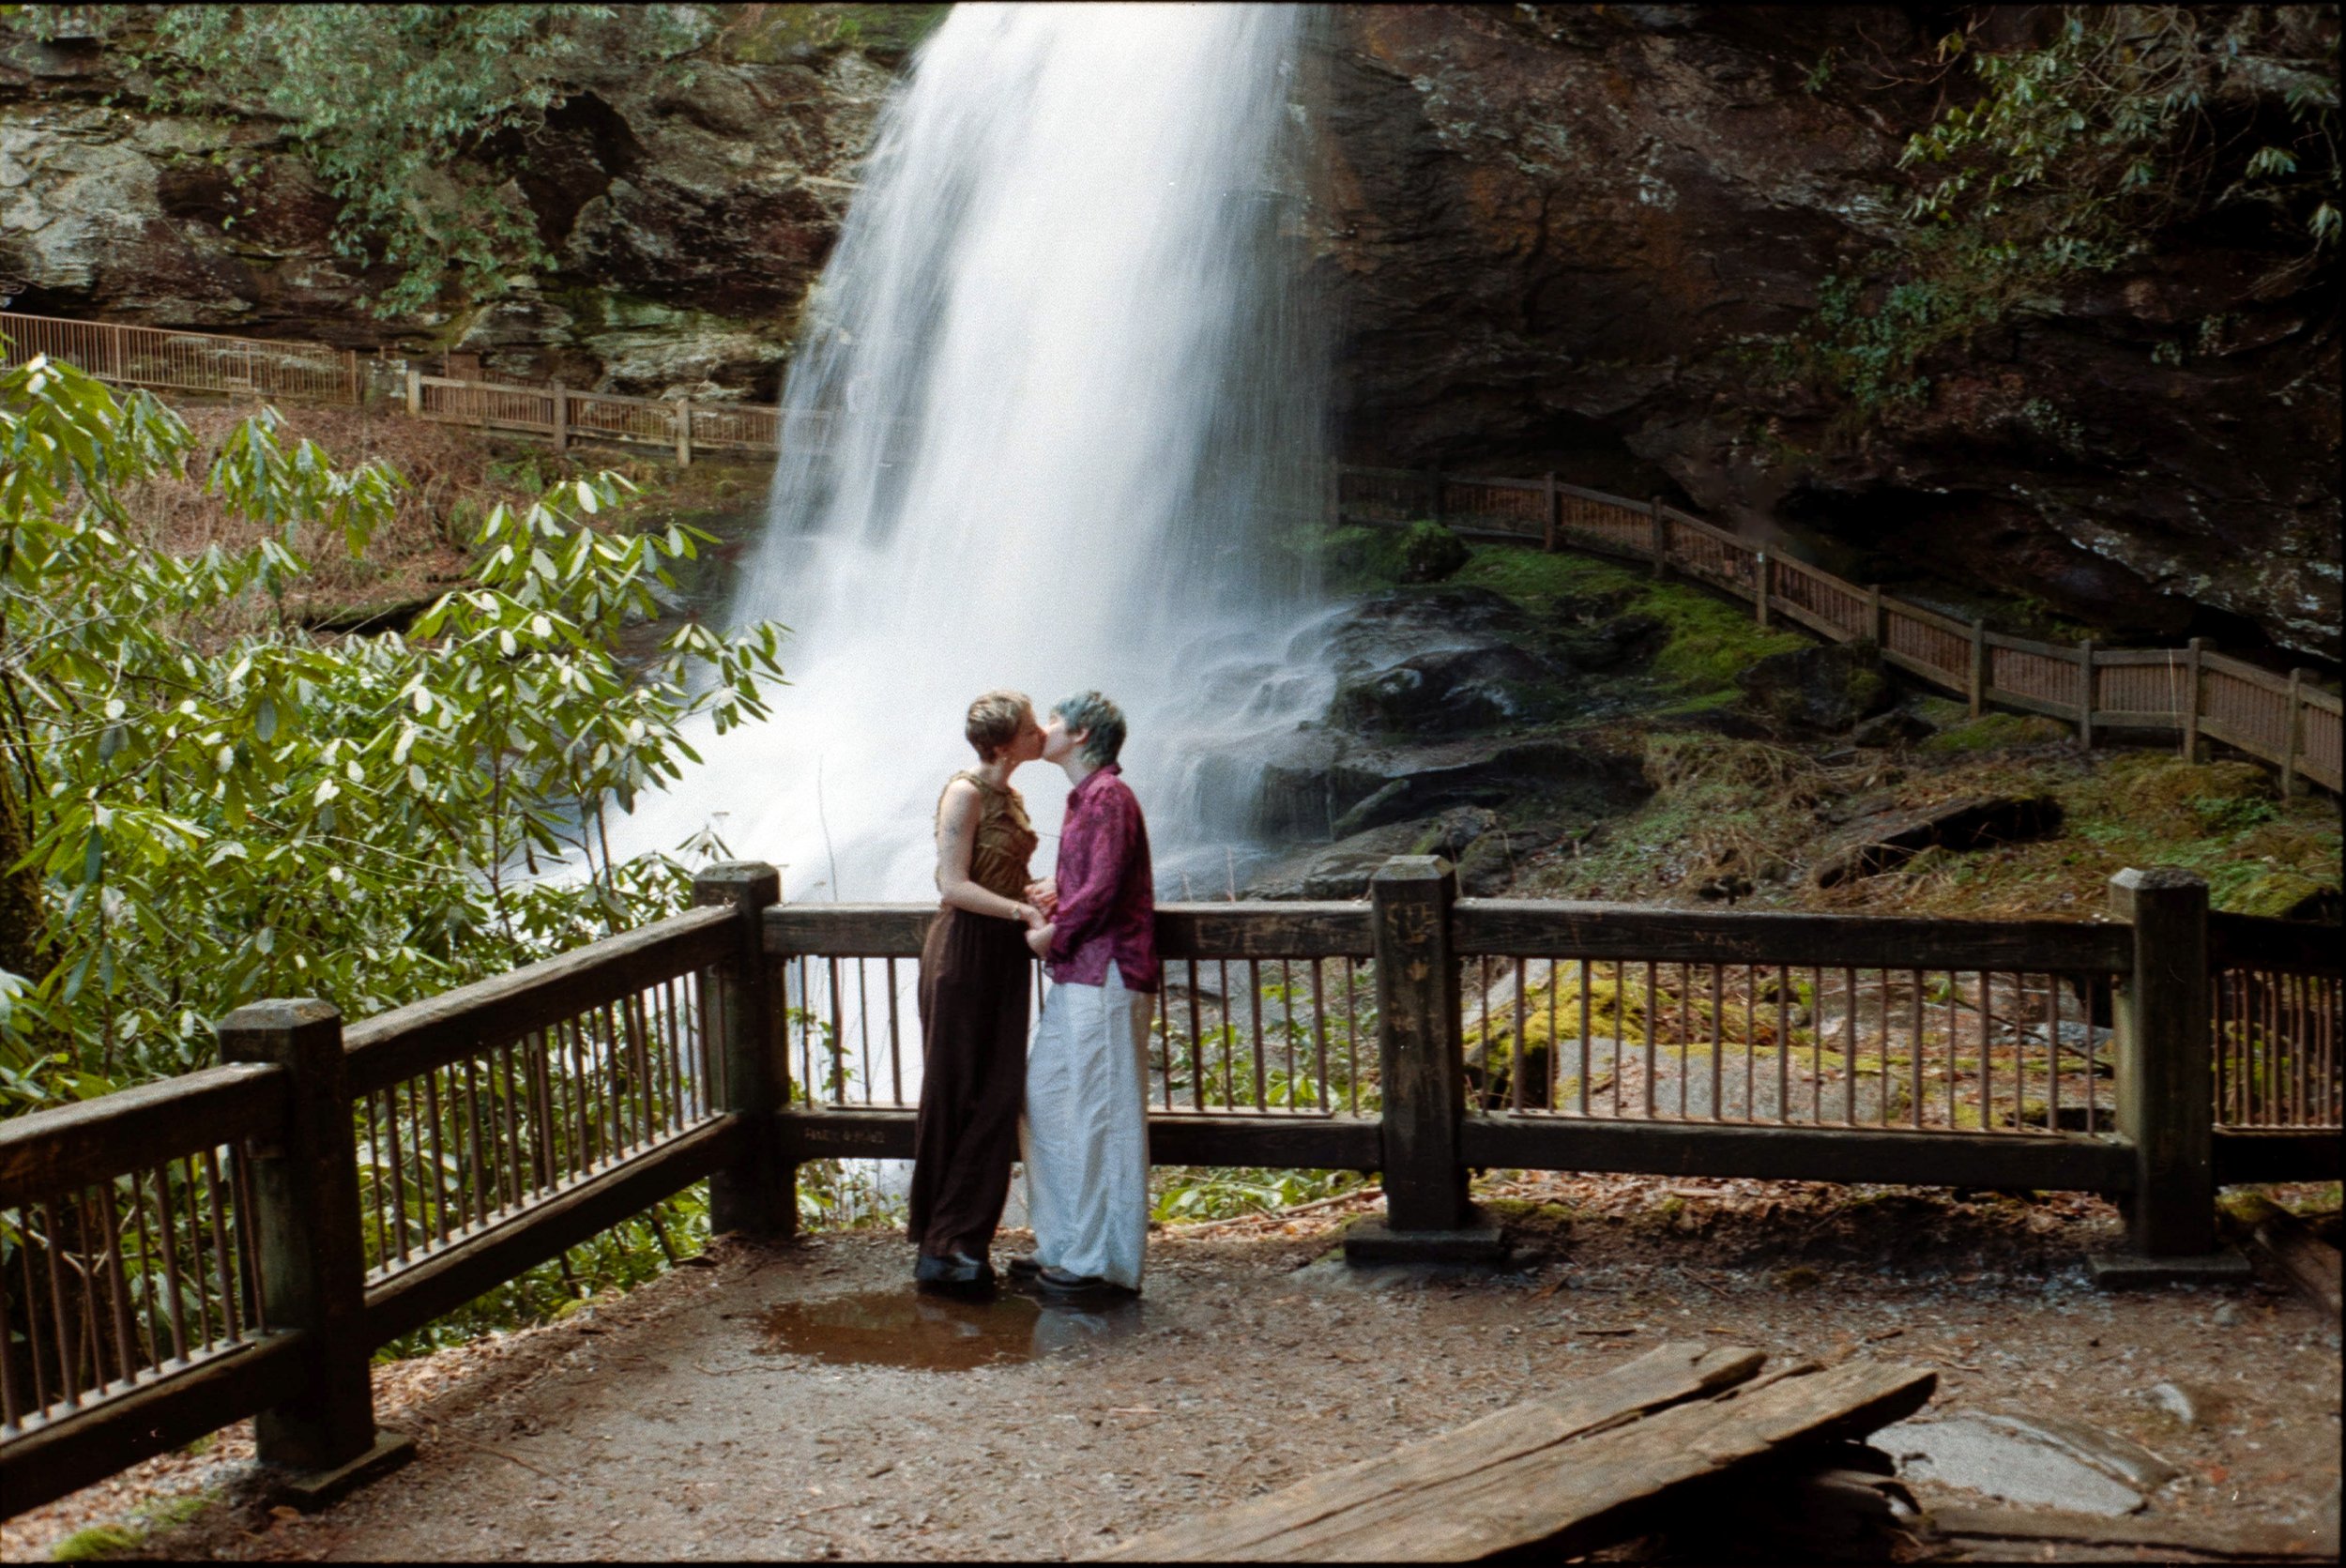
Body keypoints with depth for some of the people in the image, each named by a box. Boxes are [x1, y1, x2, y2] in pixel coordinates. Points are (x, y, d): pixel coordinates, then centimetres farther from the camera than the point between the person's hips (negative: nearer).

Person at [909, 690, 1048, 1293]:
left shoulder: (1008, 797, 13)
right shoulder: (965, 792, -12)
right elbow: (954, 886, -18)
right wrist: (1022, 910, -24)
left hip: (1004, 955, 8)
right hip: (964, 952, -8)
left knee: (998, 1100, 6)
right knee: (955, 1101, -1)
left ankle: (964, 1242, 14)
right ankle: (940, 1247, 7)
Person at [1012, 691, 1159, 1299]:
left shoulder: (1108, 796, -13)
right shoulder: (1084, 796, 18)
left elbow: (1102, 889, -19)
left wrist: (1049, 934, -8)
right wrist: (1056, 891, 6)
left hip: (1104, 980, -10)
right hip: (1075, 978, 10)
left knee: (1100, 1117, -4)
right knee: (1045, 1103, 14)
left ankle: (1106, 1264, 4)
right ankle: (1066, 1247, 23)